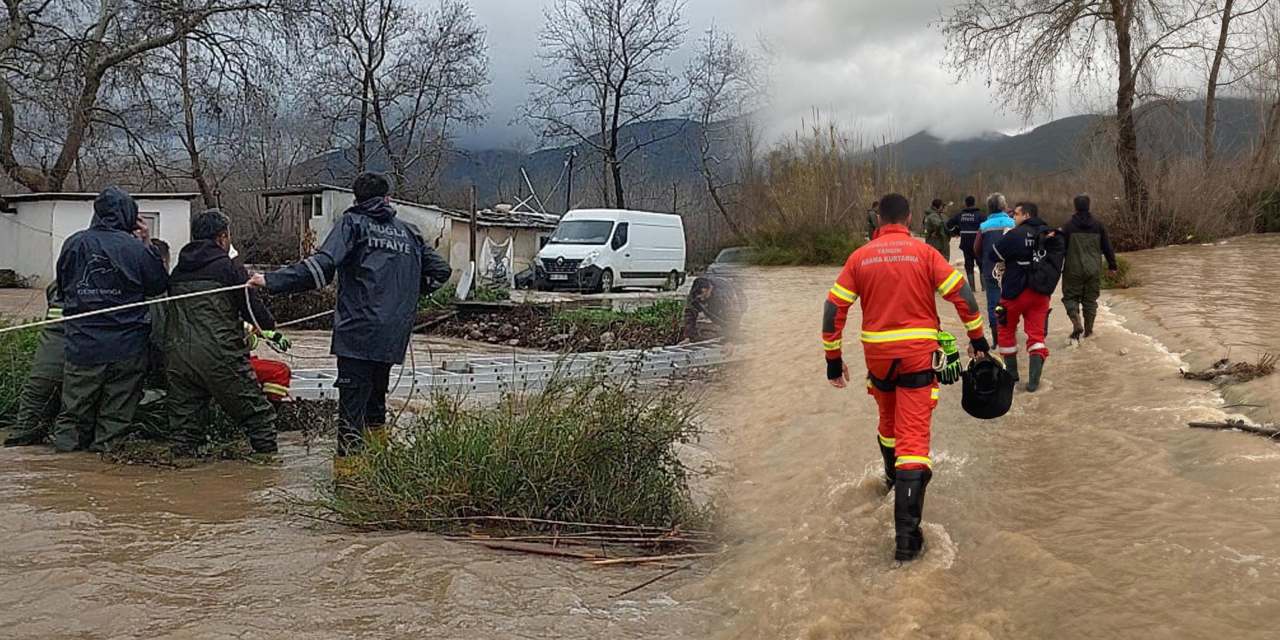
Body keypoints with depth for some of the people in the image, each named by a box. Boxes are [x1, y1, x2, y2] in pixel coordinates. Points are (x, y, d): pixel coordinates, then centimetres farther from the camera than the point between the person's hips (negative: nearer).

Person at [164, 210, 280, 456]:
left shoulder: (177, 272, 18)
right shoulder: (229, 267, 1)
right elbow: (255, 310, -1)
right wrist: (271, 326, 22)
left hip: (176, 358, 6)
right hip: (219, 358, -6)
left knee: (182, 428, 9)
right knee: (259, 417, 3)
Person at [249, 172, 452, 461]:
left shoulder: (352, 223, 2)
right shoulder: (408, 231, 17)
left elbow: (322, 264, -14)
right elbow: (440, 270, 21)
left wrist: (272, 281, -14)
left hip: (358, 331, -5)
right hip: (395, 334, 5)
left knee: (352, 398, -4)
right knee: (376, 393, 20)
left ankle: (348, 460, -7)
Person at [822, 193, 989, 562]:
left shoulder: (860, 258, 3)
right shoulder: (924, 254, -2)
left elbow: (834, 309, 2)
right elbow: (962, 294, -6)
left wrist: (834, 359, 9)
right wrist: (978, 337, 7)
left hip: (877, 355, 3)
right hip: (918, 355, -2)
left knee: (889, 419, 29)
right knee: (913, 435, -6)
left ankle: (893, 475, 55)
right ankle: (906, 534, -13)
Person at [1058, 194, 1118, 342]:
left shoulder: (1068, 226, -8)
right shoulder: (1098, 226, 3)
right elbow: (1107, 247, 7)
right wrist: (1112, 265, 17)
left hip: (1073, 270, -3)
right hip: (1094, 270, 3)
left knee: (1070, 296, 7)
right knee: (1090, 299, 12)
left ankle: (1077, 323, -16)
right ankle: (1088, 330, 16)